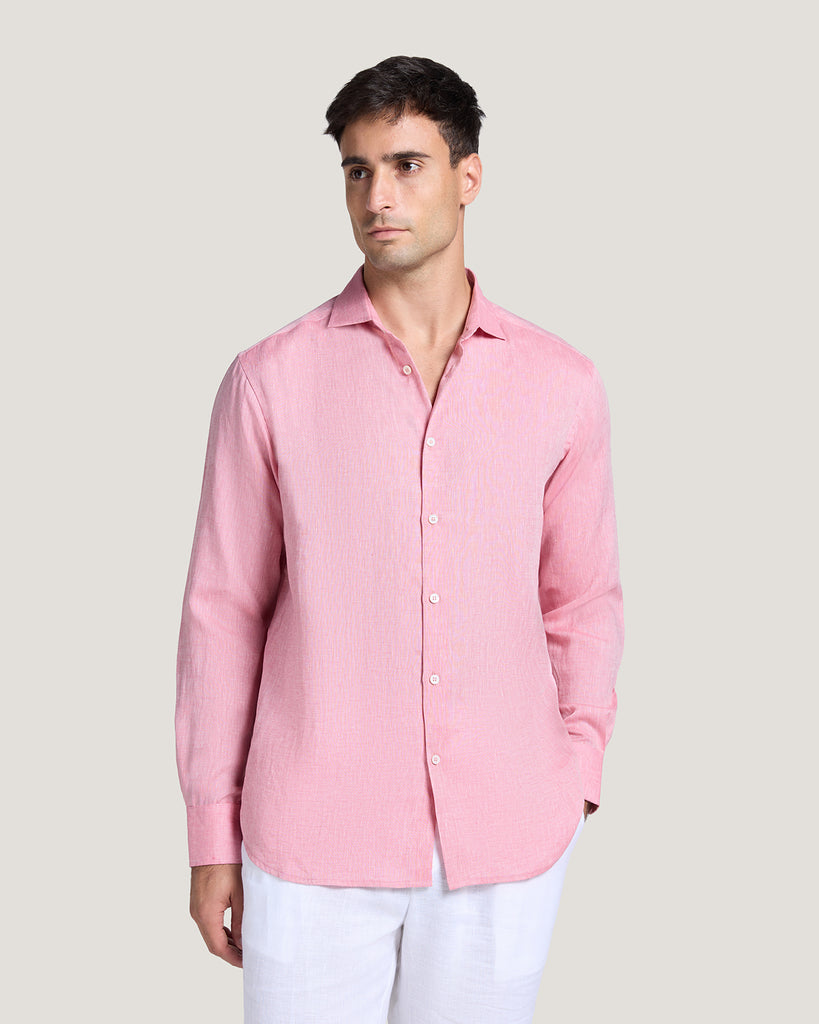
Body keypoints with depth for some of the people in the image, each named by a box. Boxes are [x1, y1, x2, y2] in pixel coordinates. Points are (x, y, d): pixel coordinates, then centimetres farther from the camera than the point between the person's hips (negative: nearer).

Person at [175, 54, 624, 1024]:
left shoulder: (561, 383, 1)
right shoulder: (269, 380, -4)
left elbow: (584, 597, 9)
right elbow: (223, 608, 0)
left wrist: (574, 775, 1)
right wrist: (211, 835, 2)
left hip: (506, 841, 2)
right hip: (314, 843, -1)